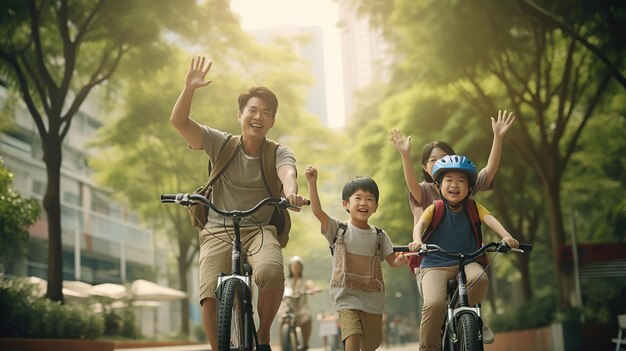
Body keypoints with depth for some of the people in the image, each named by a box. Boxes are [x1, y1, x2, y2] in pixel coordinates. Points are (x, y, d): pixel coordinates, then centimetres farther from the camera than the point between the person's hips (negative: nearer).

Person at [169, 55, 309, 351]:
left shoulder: (279, 154, 1)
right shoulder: (221, 144, 2)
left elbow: (286, 174, -23)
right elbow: (179, 121, -7)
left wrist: (290, 193, -46)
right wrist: (189, 88, -23)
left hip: (259, 230, 0)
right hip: (218, 232, 1)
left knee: (271, 271, -33)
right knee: (210, 293, -24)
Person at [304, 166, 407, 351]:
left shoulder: (380, 236, 6)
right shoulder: (339, 229, -2)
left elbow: (392, 261, 3)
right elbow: (317, 211, -15)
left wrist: (401, 260, -22)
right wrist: (312, 183, -27)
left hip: (373, 300, 3)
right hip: (347, 297, -3)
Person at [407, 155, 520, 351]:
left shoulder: (473, 209, 6)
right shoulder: (435, 209, 1)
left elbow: (490, 220, -12)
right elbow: (420, 224, -17)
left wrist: (506, 236, -33)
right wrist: (417, 241, -41)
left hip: (466, 263, 2)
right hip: (435, 264, -2)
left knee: (480, 278, -32)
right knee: (433, 304, -27)